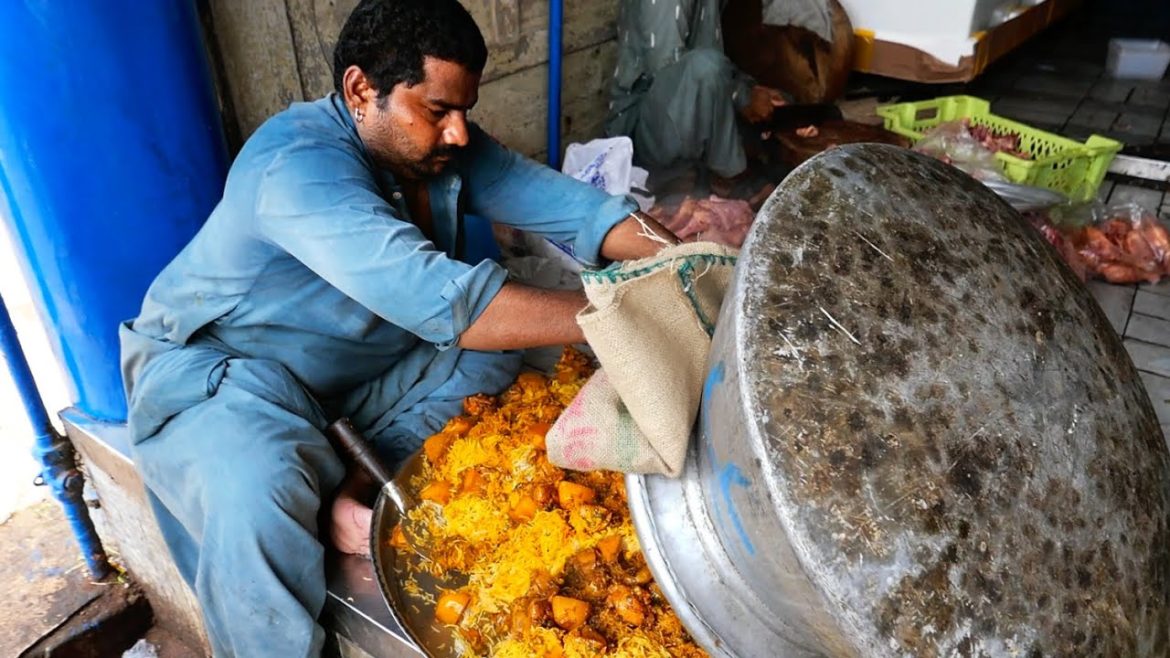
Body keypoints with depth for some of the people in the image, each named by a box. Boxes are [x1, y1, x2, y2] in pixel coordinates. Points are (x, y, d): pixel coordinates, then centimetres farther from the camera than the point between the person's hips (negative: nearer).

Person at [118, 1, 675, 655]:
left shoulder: (440, 146, -8)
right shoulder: (298, 164, -31)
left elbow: (559, 201, -14)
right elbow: (438, 299, -43)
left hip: (356, 367, 7)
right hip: (216, 369, -7)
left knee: (497, 355, -6)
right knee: (257, 495, -36)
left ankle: (357, 479, -12)